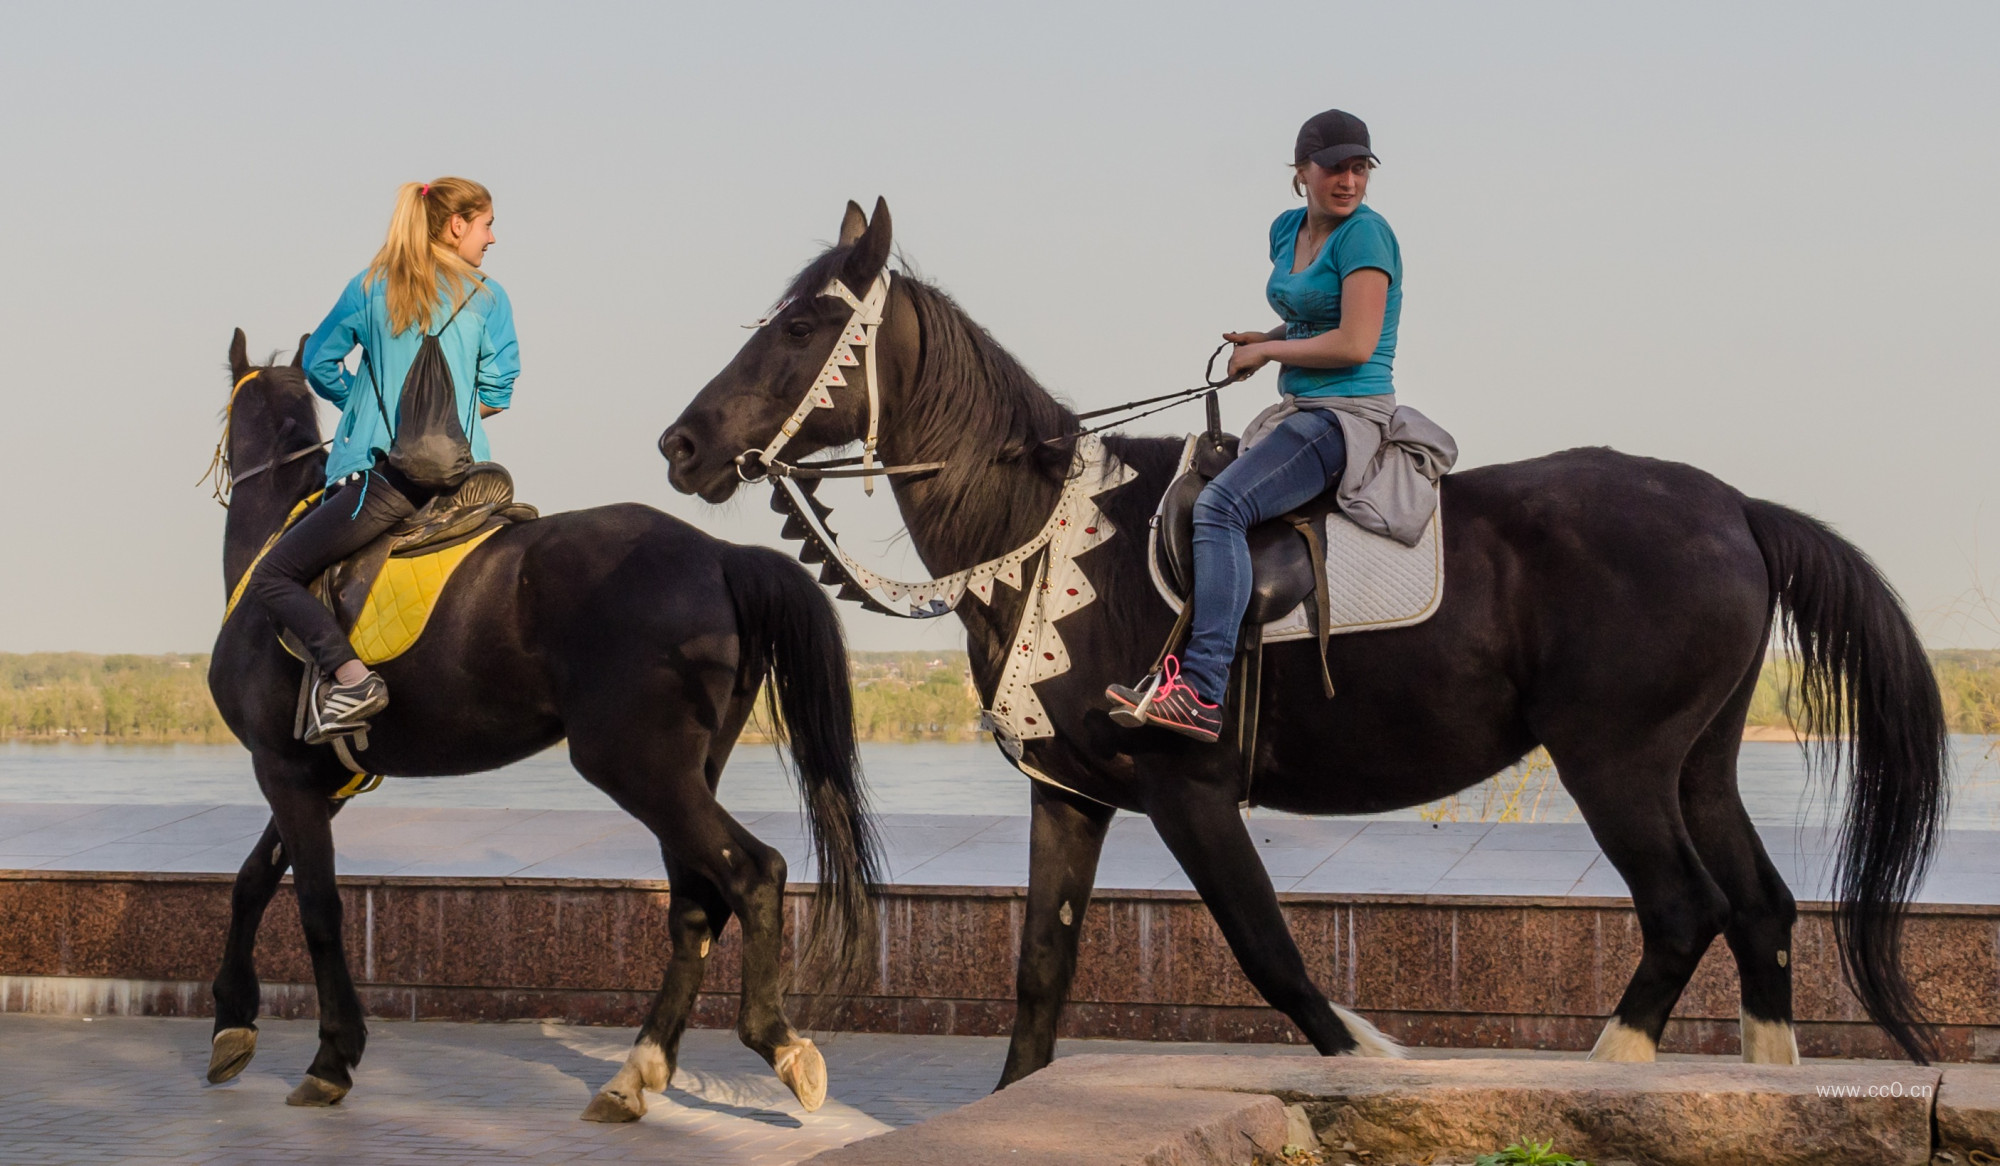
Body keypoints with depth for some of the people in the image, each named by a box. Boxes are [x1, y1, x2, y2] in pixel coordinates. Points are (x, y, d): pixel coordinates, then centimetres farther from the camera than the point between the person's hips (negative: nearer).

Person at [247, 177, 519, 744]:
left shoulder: (371, 289, 8)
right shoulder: (489, 300, 8)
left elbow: (319, 363, 12)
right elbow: (497, 392, 5)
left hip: (384, 474, -3)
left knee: (273, 576, 0)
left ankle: (349, 676, -21)